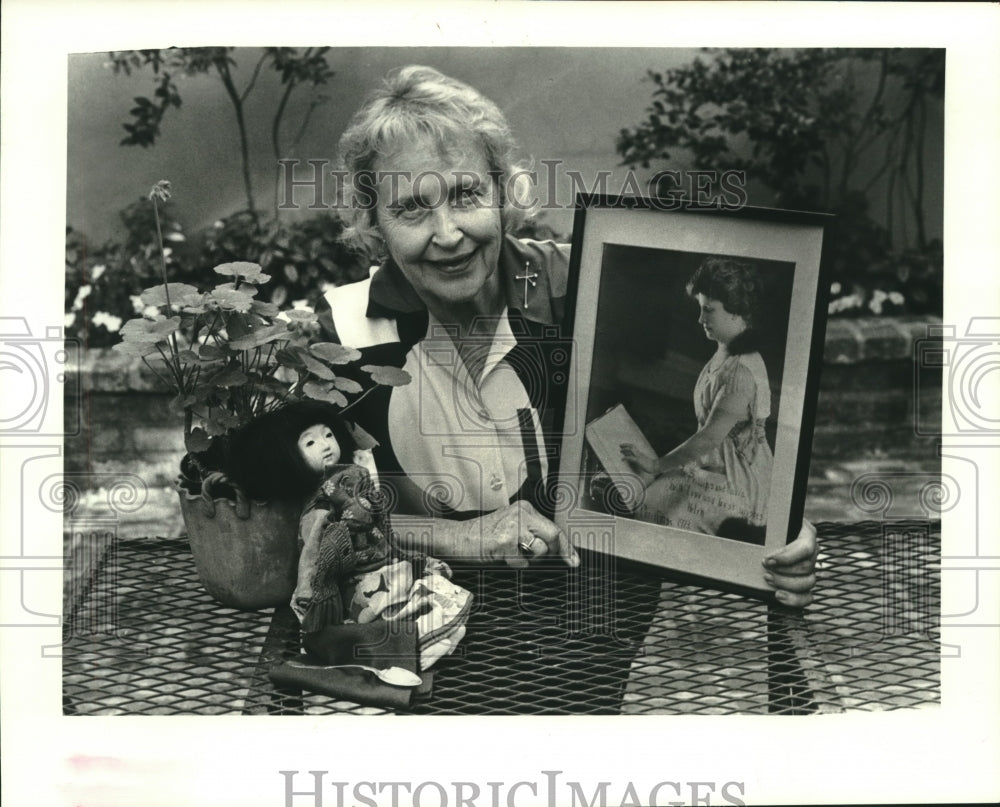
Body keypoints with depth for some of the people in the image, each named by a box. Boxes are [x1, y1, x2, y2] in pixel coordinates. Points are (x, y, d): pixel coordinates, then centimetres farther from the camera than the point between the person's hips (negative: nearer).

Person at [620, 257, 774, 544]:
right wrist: (663, 462, 11)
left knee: (646, 502, -16)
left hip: (736, 484, -9)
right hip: (713, 464, 9)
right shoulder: (724, 355, 6)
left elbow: (710, 437, -26)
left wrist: (658, 464, -21)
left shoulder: (742, 371, -25)